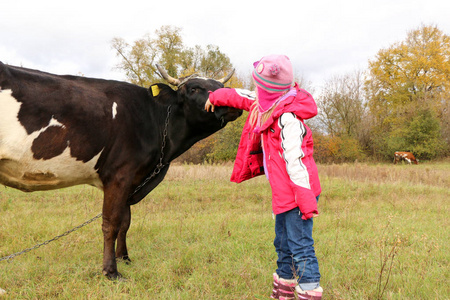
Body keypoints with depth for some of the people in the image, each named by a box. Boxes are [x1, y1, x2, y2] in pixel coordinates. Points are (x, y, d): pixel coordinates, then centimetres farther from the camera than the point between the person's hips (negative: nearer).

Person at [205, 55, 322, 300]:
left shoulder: (287, 117, -21)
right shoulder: (269, 104, 8)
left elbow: (295, 161, -25)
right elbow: (242, 97, 27)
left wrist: (307, 201, -25)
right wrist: (216, 96, 41)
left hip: (298, 193, -11)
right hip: (283, 194, 11)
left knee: (301, 246, -5)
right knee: (283, 242, 21)